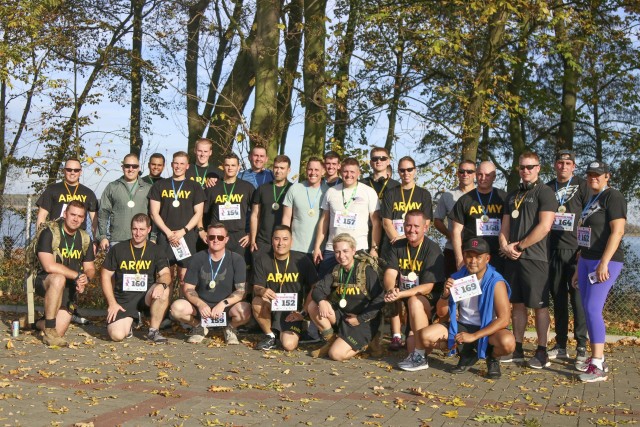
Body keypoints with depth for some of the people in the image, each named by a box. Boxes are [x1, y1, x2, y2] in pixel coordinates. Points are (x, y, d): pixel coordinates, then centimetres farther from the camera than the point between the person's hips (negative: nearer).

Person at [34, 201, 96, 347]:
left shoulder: (85, 239, 6)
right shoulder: (49, 233, -12)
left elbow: (90, 269, 8)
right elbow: (49, 266, -22)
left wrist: (85, 280, -16)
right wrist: (77, 276, -20)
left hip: (69, 288, 4)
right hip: (45, 282, -4)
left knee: (59, 332, -12)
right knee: (58, 279, -41)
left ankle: (40, 323, 26)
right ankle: (49, 331, -28)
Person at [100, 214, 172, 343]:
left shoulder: (156, 251, 3)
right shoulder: (118, 249, 1)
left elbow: (166, 274, -8)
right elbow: (105, 276, 4)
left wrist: (162, 284, -33)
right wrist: (112, 303, -6)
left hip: (146, 297, 1)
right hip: (123, 300, -1)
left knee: (164, 291, -32)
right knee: (117, 335, -24)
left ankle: (154, 331, -13)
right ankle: (129, 323, 14)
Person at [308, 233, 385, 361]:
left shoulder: (366, 270, -12)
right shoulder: (336, 271, 6)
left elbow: (380, 299, -15)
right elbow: (318, 289, -3)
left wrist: (360, 318, -16)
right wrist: (321, 301, -26)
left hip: (363, 322, -6)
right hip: (342, 316, 6)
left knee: (336, 354, -21)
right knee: (313, 306, -15)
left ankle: (363, 343, 9)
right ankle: (331, 341, 4)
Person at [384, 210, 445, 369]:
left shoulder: (432, 249, -12)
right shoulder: (397, 247, 4)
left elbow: (427, 288, -19)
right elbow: (390, 273, -9)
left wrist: (400, 294, -32)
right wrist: (391, 290, -33)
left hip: (428, 303, -6)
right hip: (402, 301, 6)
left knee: (415, 301, -33)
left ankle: (419, 356, -28)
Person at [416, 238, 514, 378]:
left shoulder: (496, 282, -16)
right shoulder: (457, 278, -2)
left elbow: (504, 319, -21)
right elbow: (441, 313, 4)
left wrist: (474, 336, -26)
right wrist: (446, 294, -18)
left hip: (487, 329, -4)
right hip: (461, 326, 4)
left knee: (507, 342, -37)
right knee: (425, 336, -17)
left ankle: (492, 357, 3)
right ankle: (467, 354, 8)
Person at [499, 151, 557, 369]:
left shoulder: (544, 192, -4)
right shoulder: (513, 195, 17)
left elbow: (544, 227, -14)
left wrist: (519, 246, -11)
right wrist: (505, 246, -3)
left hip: (534, 257, -6)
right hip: (512, 257, 7)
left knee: (539, 305, -1)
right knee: (517, 304, 10)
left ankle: (542, 352, 5)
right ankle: (517, 349, 17)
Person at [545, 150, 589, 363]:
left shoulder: (582, 186, 2)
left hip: (575, 250, -4)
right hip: (553, 250, 4)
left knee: (578, 298, -5)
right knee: (558, 298, 8)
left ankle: (582, 346, 1)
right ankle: (560, 345, 15)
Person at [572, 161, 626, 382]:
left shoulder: (613, 197, -9)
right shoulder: (590, 200, 17)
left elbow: (617, 231, -18)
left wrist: (604, 263, -24)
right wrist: (579, 268, 19)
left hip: (605, 261, -9)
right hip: (586, 260, 9)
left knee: (593, 309, -14)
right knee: (588, 310, 8)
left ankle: (599, 366, -12)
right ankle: (596, 358, 16)